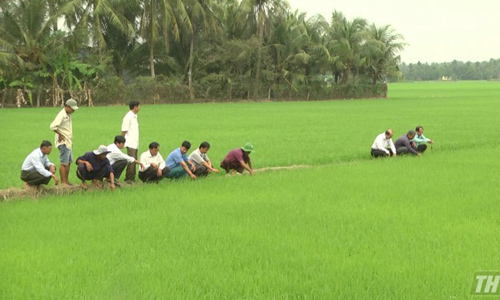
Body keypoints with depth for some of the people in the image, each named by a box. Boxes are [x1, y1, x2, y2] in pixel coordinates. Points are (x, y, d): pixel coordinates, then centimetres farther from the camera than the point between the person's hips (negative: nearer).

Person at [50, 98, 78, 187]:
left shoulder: (68, 115, 12)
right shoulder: (62, 115, -18)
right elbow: (53, 126, -28)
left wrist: (70, 141, 13)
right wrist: (60, 135, -18)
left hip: (68, 142, 10)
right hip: (63, 142, -10)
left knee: (69, 162, 14)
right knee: (64, 163, -7)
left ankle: (66, 181, 22)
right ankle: (63, 182, -3)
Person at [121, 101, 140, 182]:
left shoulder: (134, 116, 17)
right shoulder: (128, 117, -10)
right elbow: (124, 130, -12)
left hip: (135, 144, 9)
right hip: (130, 143, -9)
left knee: (134, 161, 9)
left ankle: (132, 178, 13)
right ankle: (128, 179, -11)